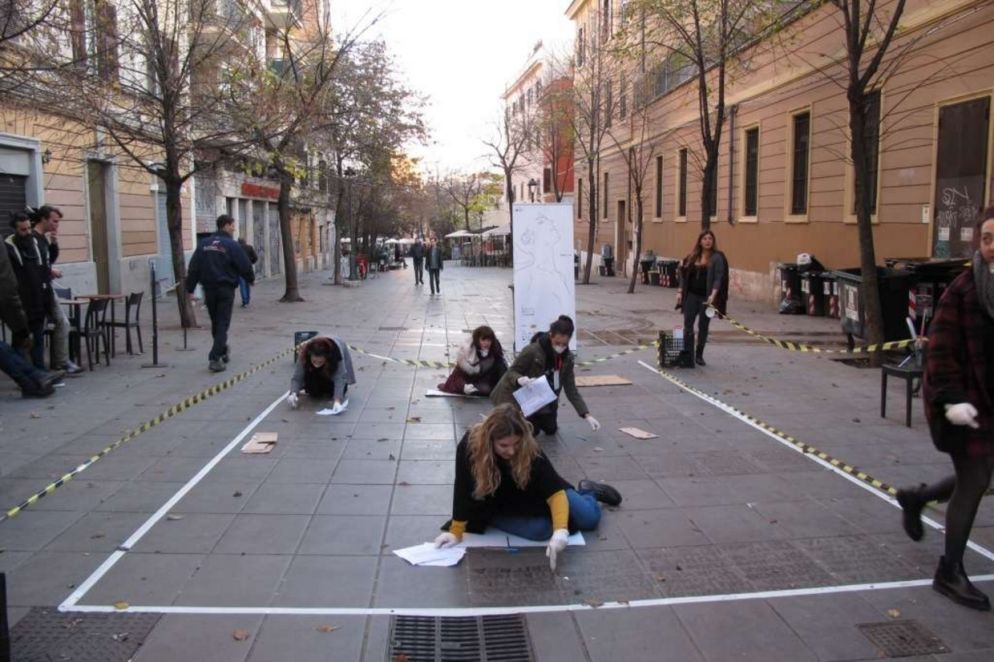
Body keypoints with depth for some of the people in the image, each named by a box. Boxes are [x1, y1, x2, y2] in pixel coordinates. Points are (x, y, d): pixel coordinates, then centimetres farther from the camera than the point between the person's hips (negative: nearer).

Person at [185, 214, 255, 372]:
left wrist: (190, 288, 5)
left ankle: (222, 352, 32)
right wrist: (251, 279, 12)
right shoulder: (231, 245, -10)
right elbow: (245, 266, -8)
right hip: (225, 289, -5)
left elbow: (194, 268, 2)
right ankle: (215, 358, -11)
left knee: (215, 323, 18)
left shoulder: (204, 244, 4)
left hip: (209, 289, 5)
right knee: (223, 324, -2)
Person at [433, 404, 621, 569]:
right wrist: (456, 532, -19)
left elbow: (555, 491, -35)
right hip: (499, 506, 0)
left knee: (590, 518, -3)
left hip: (532, 492, 1)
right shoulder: (469, 446, -33)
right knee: (541, 529, -27)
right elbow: (463, 491, -25)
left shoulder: (530, 450, -32)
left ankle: (587, 491, 32)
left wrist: (560, 530, -48)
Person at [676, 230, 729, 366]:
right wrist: (680, 292, 5)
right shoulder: (692, 257, 9)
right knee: (688, 325, -2)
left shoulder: (717, 258, -4)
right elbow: (684, 275, 13)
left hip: (706, 298, -3)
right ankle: (687, 354, 3)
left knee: (703, 326, 6)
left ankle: (699, 355, 17)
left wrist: (713, 295, -24)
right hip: (691, 295, 3)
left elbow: (718, 278, -12)